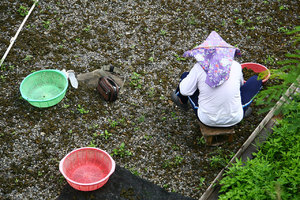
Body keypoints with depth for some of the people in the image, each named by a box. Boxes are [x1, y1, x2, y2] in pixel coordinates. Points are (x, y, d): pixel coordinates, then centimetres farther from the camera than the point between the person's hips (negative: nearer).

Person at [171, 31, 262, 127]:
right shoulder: (236, 66, -9)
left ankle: (182, 102, 47)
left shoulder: (199, 67, -14)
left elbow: (185, 91, -6)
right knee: (256, 79, 15)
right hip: (234, 119, 0)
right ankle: (243, 111, 32)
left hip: (207, 120, 0)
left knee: (185, 76, 16)